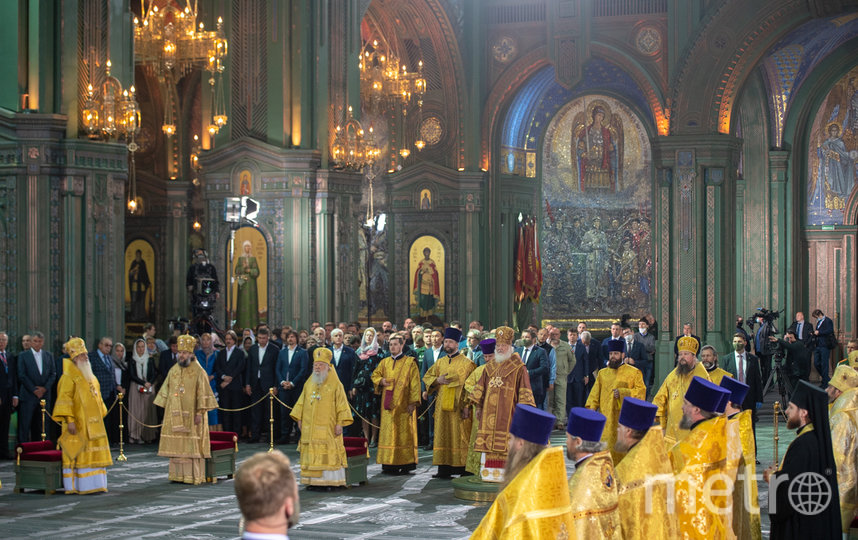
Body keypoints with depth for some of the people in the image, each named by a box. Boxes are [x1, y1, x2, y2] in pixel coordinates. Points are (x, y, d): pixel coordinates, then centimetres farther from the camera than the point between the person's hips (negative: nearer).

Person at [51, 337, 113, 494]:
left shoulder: (90, 377, 17)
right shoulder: (69, 377, -10)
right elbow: (64, 399, -16)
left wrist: (102, 414, 19)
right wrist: (69, 420, -22)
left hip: (92, 422, 8)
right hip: (78, 423, -8)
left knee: (93, 452, 8)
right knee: (77, 453, -7)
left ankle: (94, 484, 12)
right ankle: (76, 486, -6)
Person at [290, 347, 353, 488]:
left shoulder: (335, 384, -2)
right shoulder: (309, 383, 12)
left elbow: (342, 404, -5)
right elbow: (301, 402, 17)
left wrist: (340, 423, -12)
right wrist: (299, 419, 9)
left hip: (327, 426, -5)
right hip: (310, 427, 5)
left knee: (328, 453, -6)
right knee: (311, 453, 3)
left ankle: (329, 481, -3)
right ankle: (313, 481, 6)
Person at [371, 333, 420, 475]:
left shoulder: (410, 363, -2)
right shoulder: (385, 362, 12)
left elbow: (415, 384, -5)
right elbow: (375, 375, 19)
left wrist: (412, 402, -12)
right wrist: (381, 381, -4)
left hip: (403, 404, -5)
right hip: (388, 404, 5)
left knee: (404, 433, -4)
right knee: (388, 433, 3)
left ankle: (406, 464, -2)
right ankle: (389, 464, 5)